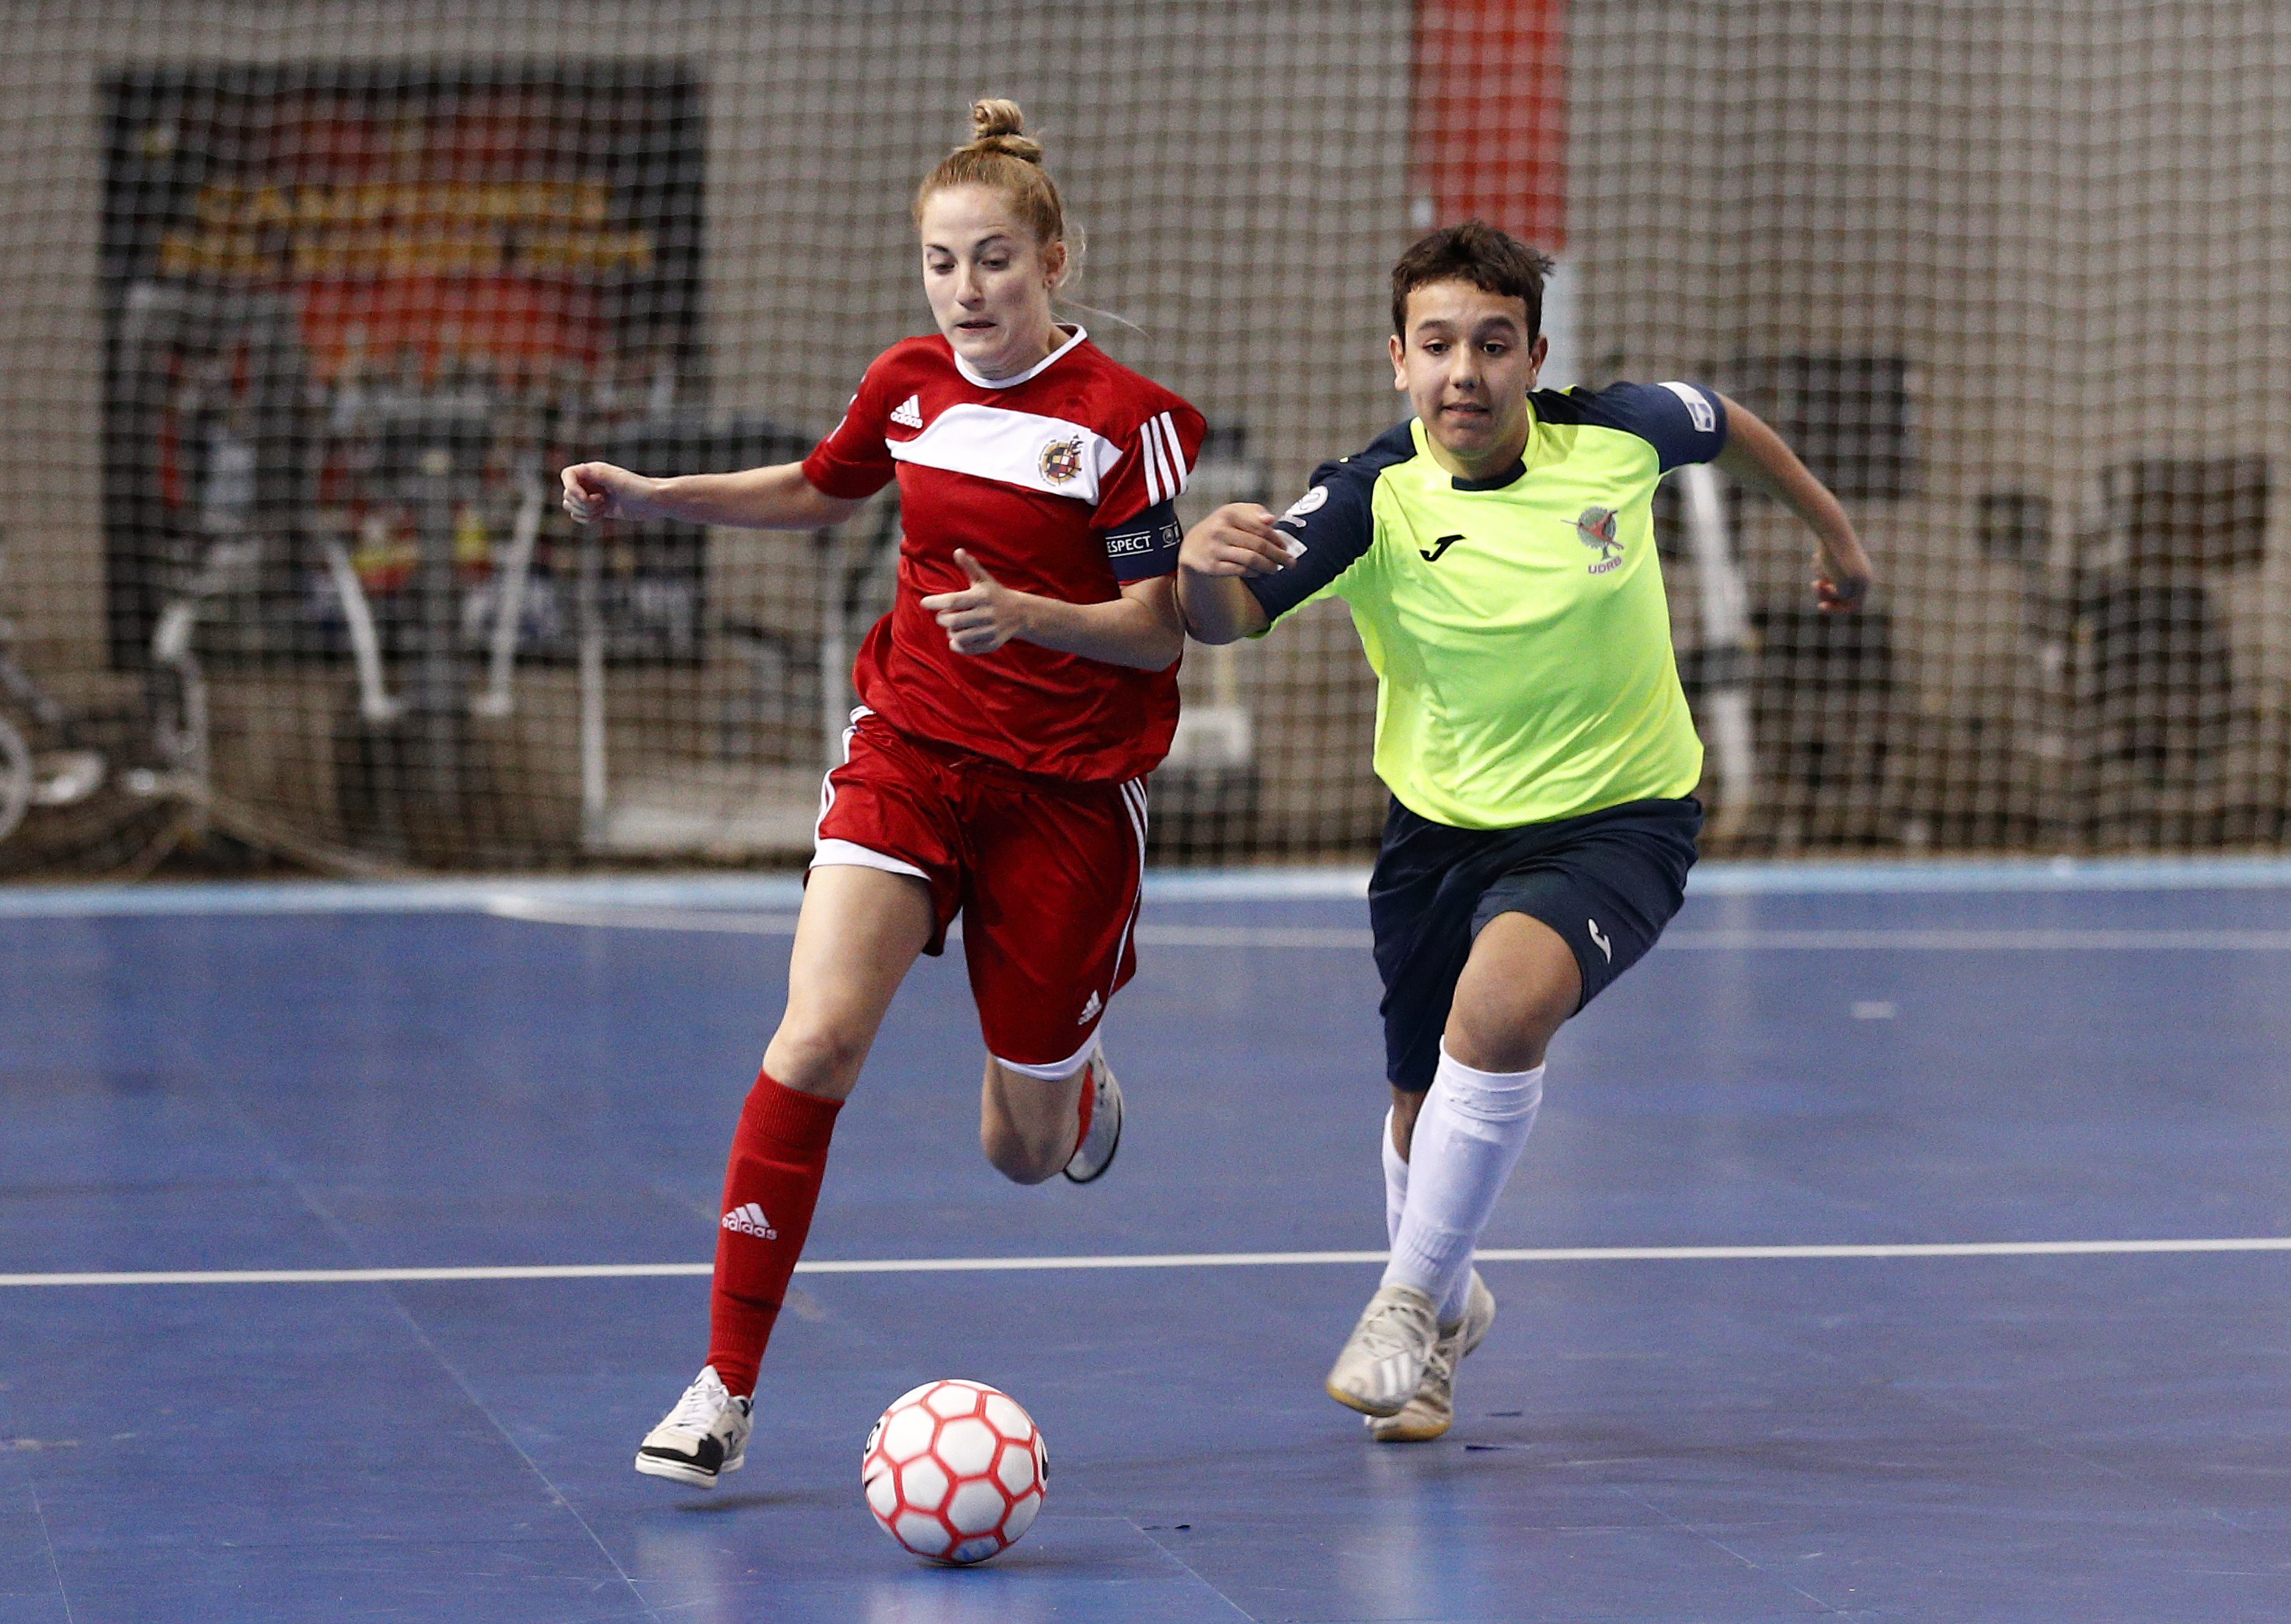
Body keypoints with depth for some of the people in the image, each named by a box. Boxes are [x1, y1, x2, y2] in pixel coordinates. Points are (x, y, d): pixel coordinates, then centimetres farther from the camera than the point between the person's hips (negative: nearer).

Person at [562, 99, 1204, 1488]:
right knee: (818, 1036, -20)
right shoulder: (908, 385, 1)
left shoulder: (1127, 418, -12)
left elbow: (1159, 633, -10)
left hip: (1069, 787, -3)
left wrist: (1030, 614, -28)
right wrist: (656, 497, 9)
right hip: (911, 751, 3)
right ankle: (726, 1389, -15)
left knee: (1027, 1154, 7)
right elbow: (820, 492, 22)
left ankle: (1085, 1084, 49)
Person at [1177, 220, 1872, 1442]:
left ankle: (1410, 1301, -11)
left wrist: (1832, 530, 24)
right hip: (1442, 826, 2)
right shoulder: (1370, 501, -18)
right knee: (1426, 1109, 13)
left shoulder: (1613, 436, -13)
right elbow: (1228, 619, -31)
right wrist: (1204, 568, -54)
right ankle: (1448, 1307, 47)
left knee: (1502, 1005, -30)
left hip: (1620, 816, -2)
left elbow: (1725, 424, 10)